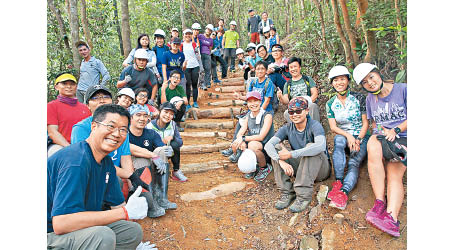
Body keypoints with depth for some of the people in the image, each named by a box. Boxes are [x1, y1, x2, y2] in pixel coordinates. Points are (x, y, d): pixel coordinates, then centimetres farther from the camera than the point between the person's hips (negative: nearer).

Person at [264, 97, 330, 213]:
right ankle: (287, 192, -18)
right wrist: (281, 161, -36)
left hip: (319, 169, -4)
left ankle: (304, 196, -30)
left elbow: (321, 146, -39)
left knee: (311, 147, -32)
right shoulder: (288, 128, -4)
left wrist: (291, 154, -39)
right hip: (299, 167, 4)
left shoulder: (314, 125, -17)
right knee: (277, 148, -14)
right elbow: (268, 145, -17)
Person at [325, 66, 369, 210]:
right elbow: (333, 127, -4)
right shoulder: (330, 104, 4)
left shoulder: (359, 98, -2)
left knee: (354, 163, -28)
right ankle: (338, 182, -41)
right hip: (342, 135, 1)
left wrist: (358, 140, -18)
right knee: (339, 140, -35)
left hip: (361, 137, -1)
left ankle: (344, 192, -47)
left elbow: (365, 123, -2)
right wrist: (348, 136, -22)